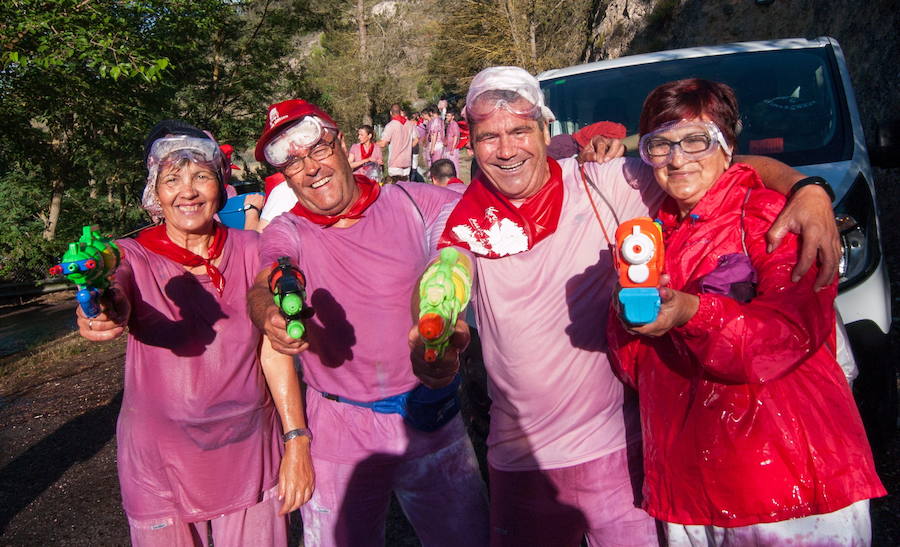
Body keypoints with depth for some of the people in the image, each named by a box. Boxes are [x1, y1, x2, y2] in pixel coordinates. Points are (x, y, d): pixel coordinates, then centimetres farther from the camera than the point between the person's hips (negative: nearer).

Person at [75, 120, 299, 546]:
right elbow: (117, 303, -28)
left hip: (249, 450, 1)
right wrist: (101, 313, -52)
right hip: (160, 458, -1)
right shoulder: (133, 257, -7)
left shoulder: (250, 250, -3)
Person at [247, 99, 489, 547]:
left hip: (431, 419, 0)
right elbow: (262, 288, -20)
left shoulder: (412, 202, -2)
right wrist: (271, 315, -42)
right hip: (340, 430, 0)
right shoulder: (286, 233, -1)